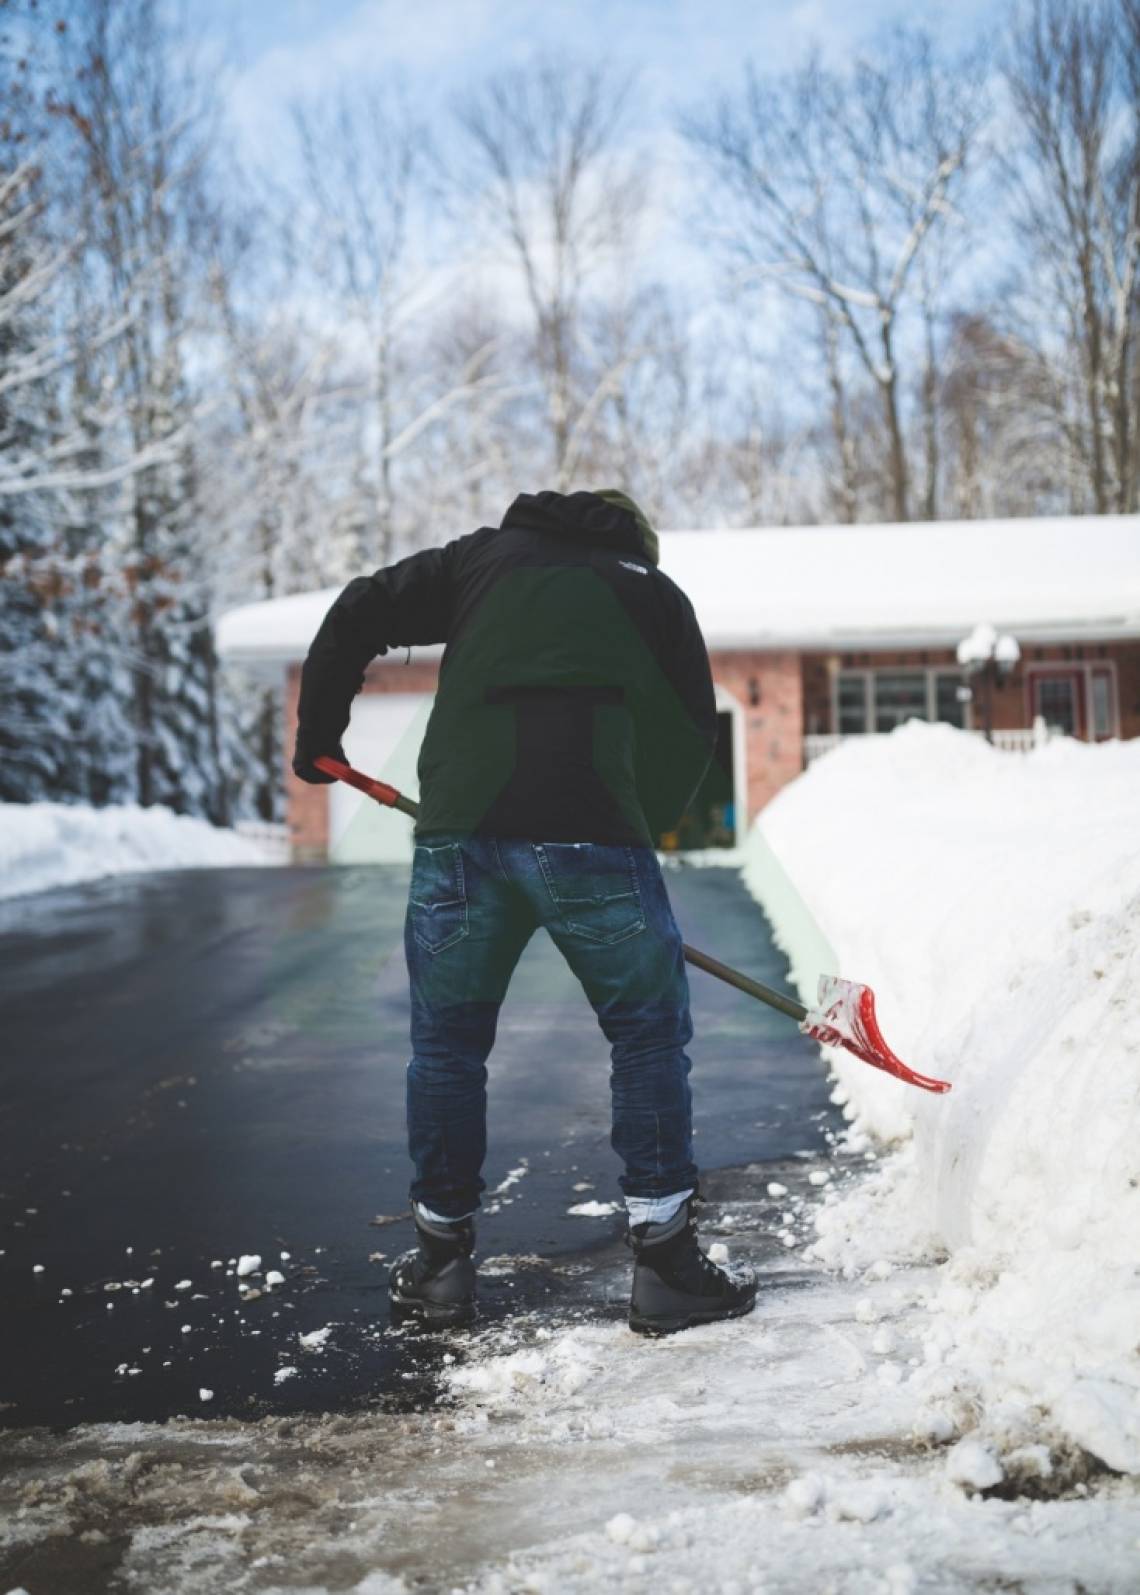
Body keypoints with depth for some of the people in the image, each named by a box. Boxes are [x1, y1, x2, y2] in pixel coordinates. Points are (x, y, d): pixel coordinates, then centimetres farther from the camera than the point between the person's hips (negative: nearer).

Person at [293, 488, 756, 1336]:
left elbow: (357, 615, 17)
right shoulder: (656, 591, 21)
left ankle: (441, 1262, 24)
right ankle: (666, 1260, 12)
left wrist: (317, 738, 27)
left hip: (460, 828, 2)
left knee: (447, 1042, 16)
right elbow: (693, 735, 17)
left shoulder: (486, 555, 24)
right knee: (650, 1034, 12)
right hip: (594, 832, -1)